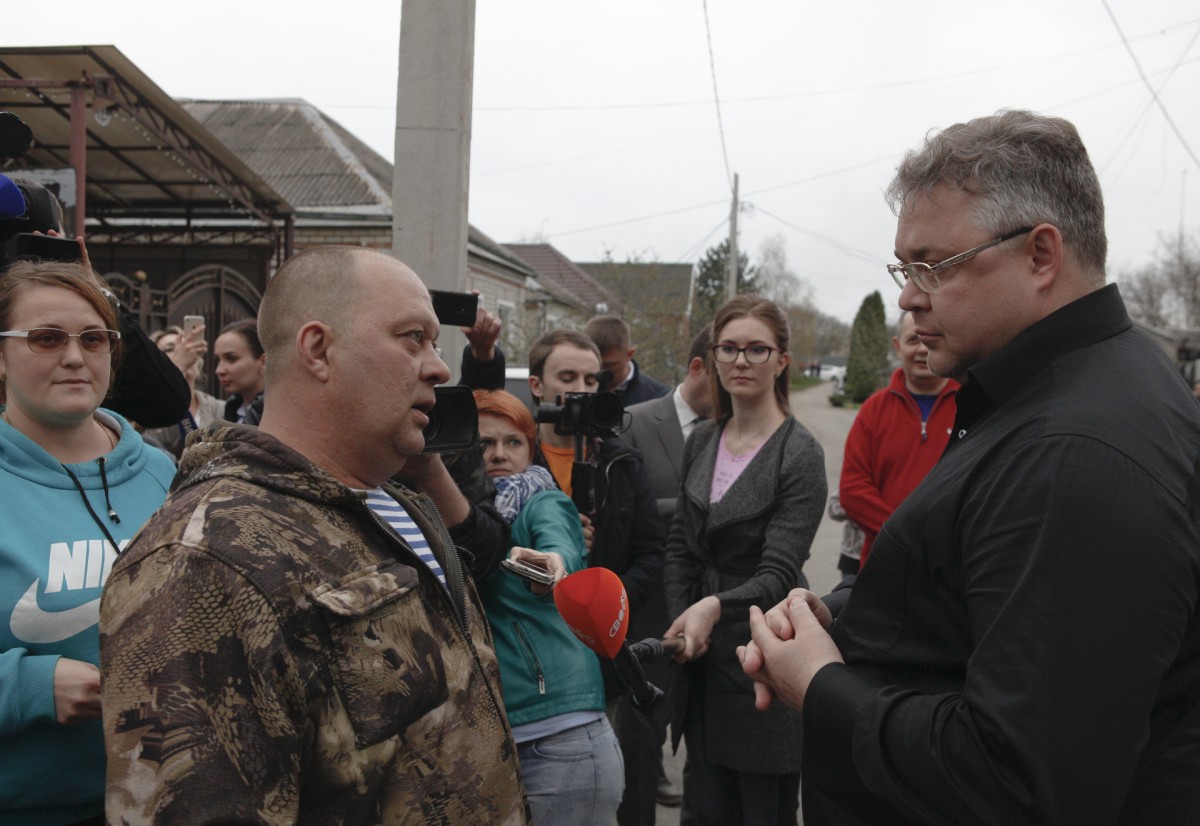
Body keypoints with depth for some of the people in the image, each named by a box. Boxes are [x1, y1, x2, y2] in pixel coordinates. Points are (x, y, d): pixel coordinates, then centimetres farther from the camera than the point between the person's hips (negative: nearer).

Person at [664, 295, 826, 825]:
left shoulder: (799, 454, -13)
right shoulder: (702, 441, 6)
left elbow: (779, 573, -18)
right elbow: (679, 547, 10)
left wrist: (716, 606, -35)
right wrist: (682, 622, -3)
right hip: (703, 660, 6)